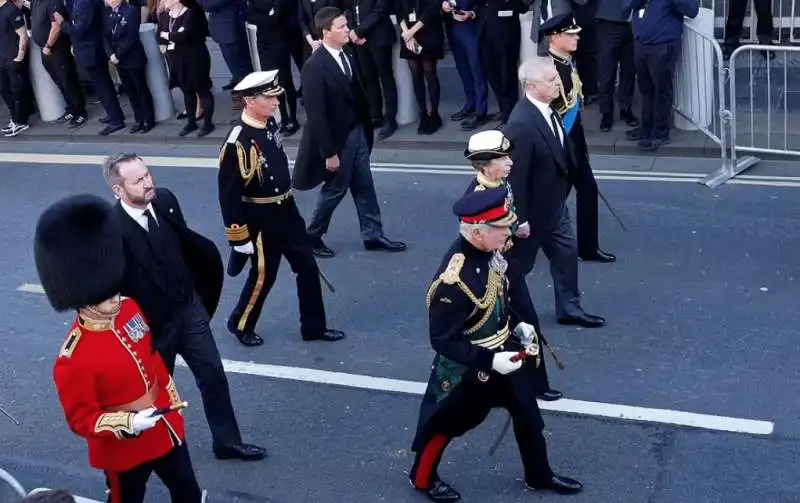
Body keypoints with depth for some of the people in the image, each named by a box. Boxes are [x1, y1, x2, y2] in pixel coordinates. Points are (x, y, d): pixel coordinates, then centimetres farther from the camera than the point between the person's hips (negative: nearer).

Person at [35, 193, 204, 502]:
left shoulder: (129, 309, -10)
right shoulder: (73, 361, -31)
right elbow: (80, 419, -21)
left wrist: (171, 400, 16)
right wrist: (128, 423, -34)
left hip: (166, 427, 6)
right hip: (124, 449, -6)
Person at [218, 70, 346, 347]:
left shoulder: (270, 123, 0)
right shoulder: (238, 143, -26)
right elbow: (228, 194, -22)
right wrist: (239, 239, -18)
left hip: (287, 211, 8)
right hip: (261, 221, -8)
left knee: (307, 267, 12)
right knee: (263, 275, 9)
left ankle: (313, 326, 27)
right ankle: (240, 324, 33)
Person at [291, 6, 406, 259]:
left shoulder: (347, 54, -1)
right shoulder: (314, 67, -24)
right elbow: (316, 115, -22)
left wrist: (367, 126, 12)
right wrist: (329, 152, -20)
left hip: (357, 132, 7)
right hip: (337, 139, -7)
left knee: (364, 187, 15)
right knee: (335, 189, 9)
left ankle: (373, 235, 29)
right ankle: (312, 236, 29)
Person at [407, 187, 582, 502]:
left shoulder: (489, 251, -11)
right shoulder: (453, 281, -36)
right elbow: (442, 341, -27)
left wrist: (518, 324, 2)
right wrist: (489, 360, -30)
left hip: (505, 350, 8)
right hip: (467, 368, -8)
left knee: (528, 413, 21)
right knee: (446, 423, 15)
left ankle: (539, 475, 44)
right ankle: (422, 478, 40)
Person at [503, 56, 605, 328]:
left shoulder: (547, 109, -4)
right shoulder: (521, 124, -32)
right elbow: (515, 176, -28)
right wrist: (520, 219, -21)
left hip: (555, 205, 9)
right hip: (532, 211, -9)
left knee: (567, 253, 19)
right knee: (518, 264, 11)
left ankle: (569, 309, 35)